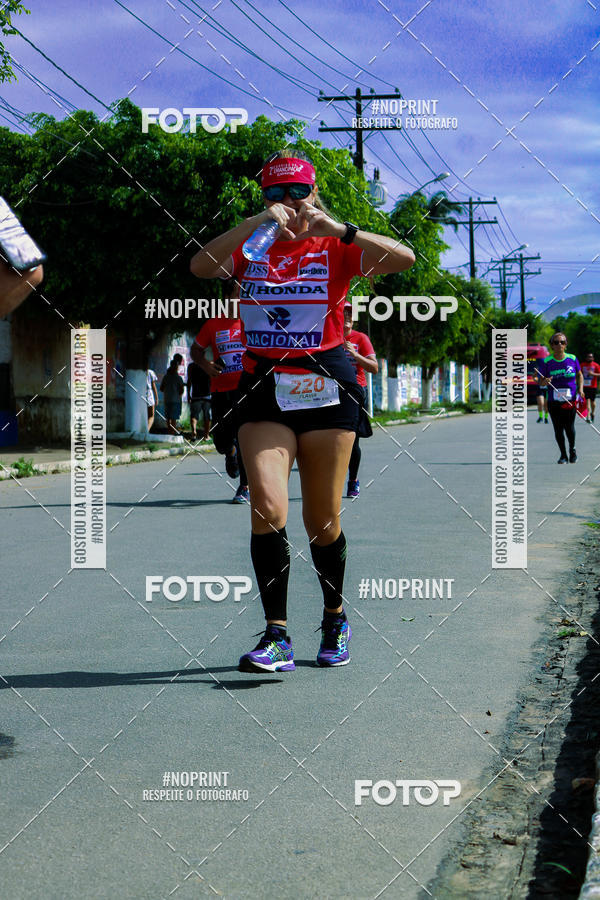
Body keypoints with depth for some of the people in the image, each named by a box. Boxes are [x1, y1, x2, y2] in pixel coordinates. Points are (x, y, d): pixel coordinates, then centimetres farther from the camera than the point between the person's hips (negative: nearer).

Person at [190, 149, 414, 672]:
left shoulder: (334, 249, 3)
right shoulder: (249, 248, 9)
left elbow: (404, 258, -11)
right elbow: (200, 266, -11)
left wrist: (336, 228, -18)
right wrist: (256, 223, -19)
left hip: (326, 389, -1)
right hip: (264, 391, 1)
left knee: (322, 521, 5)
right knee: (267, 507, -16)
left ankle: (335, 620, 28)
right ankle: (277, 636, -14)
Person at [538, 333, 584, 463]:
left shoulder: (572, 359, 1)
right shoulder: (546, 362, -2)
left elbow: (579, 375, 16)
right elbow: (541, 382, 1)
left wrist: (580, 388, 1)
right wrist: (545, 382, -23)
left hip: (570, 399, 0)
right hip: (553, 401, 0)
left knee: (569, 427, -4)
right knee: (558, 429, 1)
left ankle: (572, 450, 24)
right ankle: (563, 455, 17)